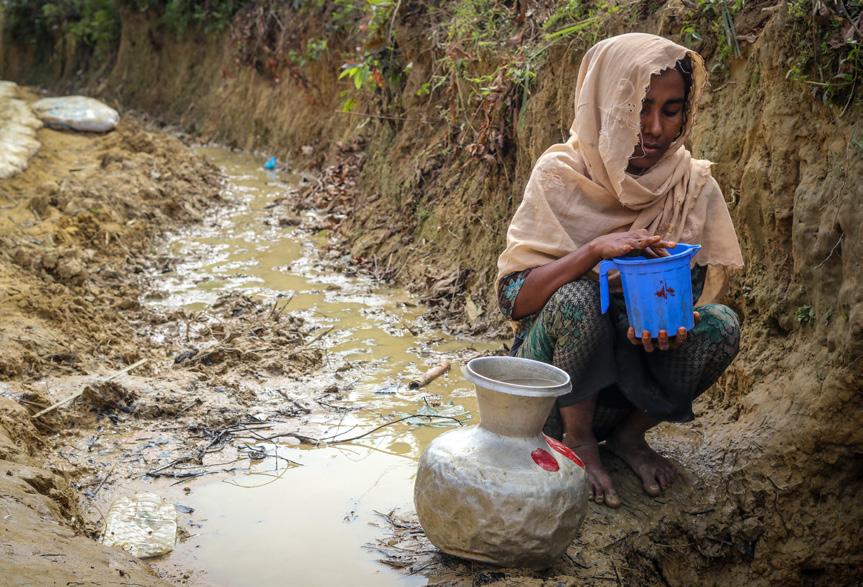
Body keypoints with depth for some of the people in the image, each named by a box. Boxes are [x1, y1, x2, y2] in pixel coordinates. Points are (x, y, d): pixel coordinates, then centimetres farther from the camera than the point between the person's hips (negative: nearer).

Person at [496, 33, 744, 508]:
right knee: (575, 298, -33)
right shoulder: (561, 175, -14)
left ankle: (630, 433, 1)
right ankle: (578, 441, -8)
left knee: (721, 326, -23)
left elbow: (703, 288, -2)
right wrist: (595, 249, -35)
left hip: (639, 368, 3)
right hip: (556, 364, -3)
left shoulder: (695, 186, -5)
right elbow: (513, 298, -20)